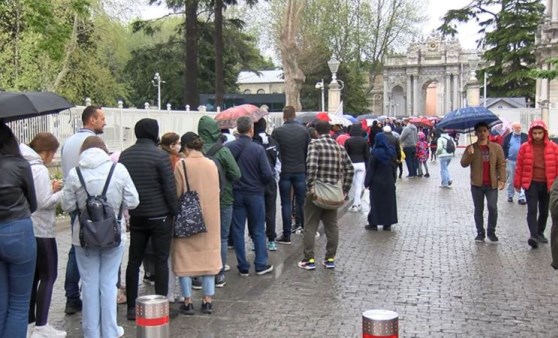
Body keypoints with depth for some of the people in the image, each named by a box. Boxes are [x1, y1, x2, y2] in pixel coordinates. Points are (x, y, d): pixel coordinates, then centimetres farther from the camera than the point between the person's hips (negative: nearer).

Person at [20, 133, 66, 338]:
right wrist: (63, 191, -7)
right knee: (48, 276, -1)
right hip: (41, 231, -9)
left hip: (27, 229, 9)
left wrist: (50, 188, 10)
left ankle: (29, 318, 24)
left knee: (34, 275, 17)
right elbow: (45, 202, -19)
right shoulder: (39, 170, -17)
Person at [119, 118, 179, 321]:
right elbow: (169, 187, -13)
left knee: (134, 260, 10)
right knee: (161, 260, 2)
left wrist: (128, 208, 17)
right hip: (159, 216, -5)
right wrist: (174, 211, -2)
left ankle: (131, 308, 14)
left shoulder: (125, 156, 5)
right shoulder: (159, 155, -12)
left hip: (136, 216, 5)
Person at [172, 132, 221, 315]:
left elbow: (177, 193, -10)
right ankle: (208, 300, 15)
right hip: (210, 217, 4)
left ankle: (188, 302, 9)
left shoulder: (182, 165, -12)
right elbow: (217, 191, 9)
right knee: (208, 256, 12)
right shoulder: (212, 164, 2)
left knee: (185, 257, 7)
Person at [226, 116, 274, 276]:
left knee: (238, 231, 9)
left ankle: (243, 267, 12)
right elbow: (268, 174, -15)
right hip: (255, 194, -1)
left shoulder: (228, 147, -8)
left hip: (235, 194, 1)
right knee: (258, 231, 12)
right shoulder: (258, 149, -13)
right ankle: (261, 265, 15)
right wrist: (261, 184, 6)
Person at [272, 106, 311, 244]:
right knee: (301, 201, 13)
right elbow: (308, 151, 2)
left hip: (284, 172, -2)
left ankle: (286, 235, 4)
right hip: (300, 171, 2)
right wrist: (306, 169, 11)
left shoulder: (277, 132, -8)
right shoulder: (304, 130, -1)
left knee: (286, 204, 2)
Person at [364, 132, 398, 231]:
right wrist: (393, 180, 14)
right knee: (389, 202, 10)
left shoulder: (376, 153, -14)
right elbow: (394, 166, 6)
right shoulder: (391, 151, -1)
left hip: (377, 182, -4)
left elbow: (370, 169, -12)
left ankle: (374, 223, 9)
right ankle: (387, 224, 12)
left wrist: (367, 182, -7)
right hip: (389, 182, 4)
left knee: (376, 202, 5)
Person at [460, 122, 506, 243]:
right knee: (478, 210, 7)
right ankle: (480, 233, 18)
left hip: (492, 184, -1)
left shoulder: (496, 147, 2)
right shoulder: (471, 148, 2)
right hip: (477, 184, 1)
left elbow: (501, 164, 2)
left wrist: (502, 179, -9)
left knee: (493, 208, -6)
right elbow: (463, 164, -5)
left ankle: (491, 232, 10)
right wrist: (469, 154, -23)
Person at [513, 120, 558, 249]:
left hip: (547, 184, 2)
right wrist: (517, 183, 3)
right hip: (531, 183, -2)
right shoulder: (525, 147, -1)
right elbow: (519, 166, 2)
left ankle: (540, 233, 29)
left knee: (544, 211, 13)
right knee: (532, 210, -12)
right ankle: (533, 235, -19)